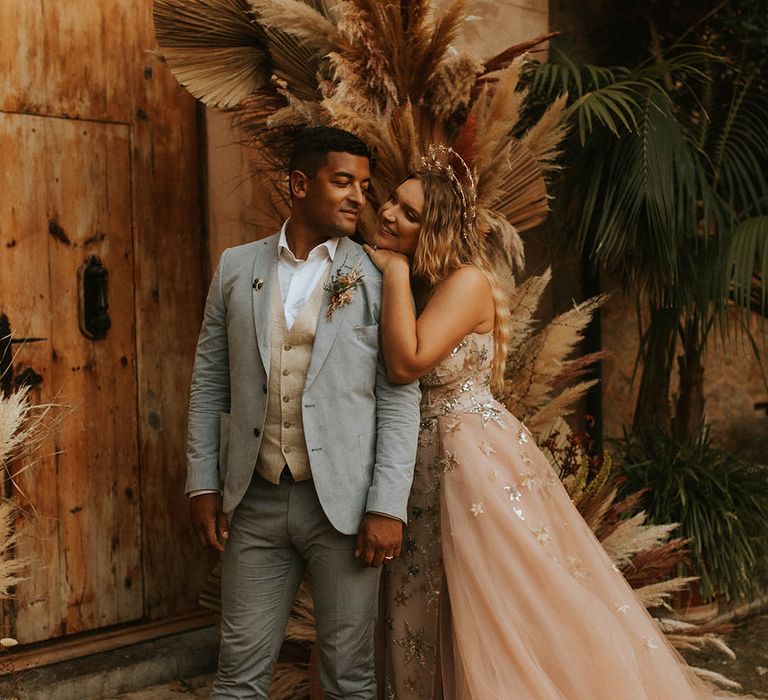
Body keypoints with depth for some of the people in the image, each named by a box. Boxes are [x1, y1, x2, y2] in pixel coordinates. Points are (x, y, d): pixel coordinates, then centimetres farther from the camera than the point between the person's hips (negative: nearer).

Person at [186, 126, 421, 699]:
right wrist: (203, 485, 5)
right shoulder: (237, 267, 7)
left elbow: (400, 398, -4)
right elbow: (210, 381, 10)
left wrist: (387, 506, -10)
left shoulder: (377, 277, -1)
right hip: (254, 502, 2)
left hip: (343, 502, -2)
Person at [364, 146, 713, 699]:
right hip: (423, 466, 8)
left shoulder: (467, 281, -14)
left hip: (477, 457, -8)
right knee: (434, 628, 16)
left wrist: (395, 270, -20)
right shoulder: (408, 291, 10)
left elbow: (408, 363, -28)